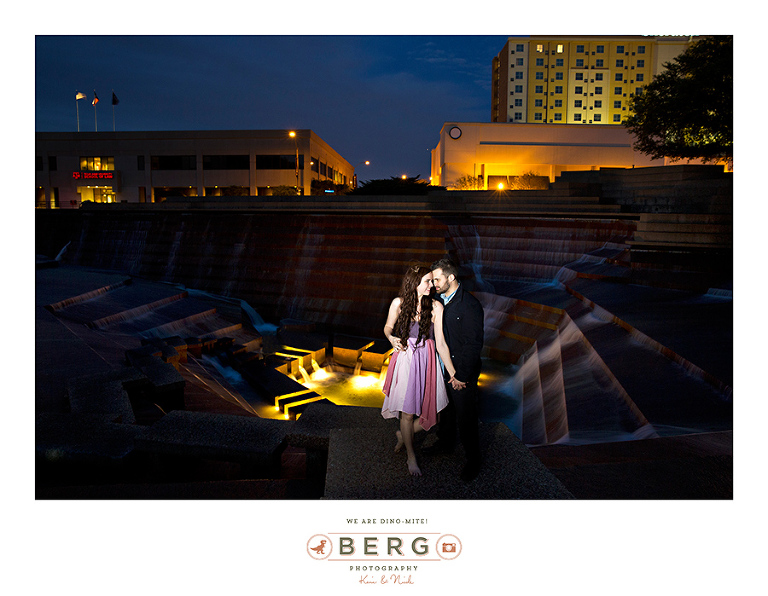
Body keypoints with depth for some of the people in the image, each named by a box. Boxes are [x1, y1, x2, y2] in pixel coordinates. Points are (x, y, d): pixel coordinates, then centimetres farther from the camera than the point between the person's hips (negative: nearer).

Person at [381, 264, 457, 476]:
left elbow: (441, 344, -6)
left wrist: (453, 374, -8)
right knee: (407, 413, 4)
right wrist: (391, 338, -11)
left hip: (428, 361, 1)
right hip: (405, 360, -1)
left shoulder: (436, 306, -7)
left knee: (432, 412, 3)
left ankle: (403, 435, 34)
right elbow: (388, 327, 12)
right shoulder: (398, 303, -5)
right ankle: (411, 455, 28)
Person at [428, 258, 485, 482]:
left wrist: (461, 375, -19)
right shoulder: (439, 300, 2)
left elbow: (474, 344, -20)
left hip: (462, 373, -7)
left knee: (465, 418, 6)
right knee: (446, 409, 24)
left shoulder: (470, 305, -21)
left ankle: (473, 461, 25)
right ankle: (445, 444, 46)